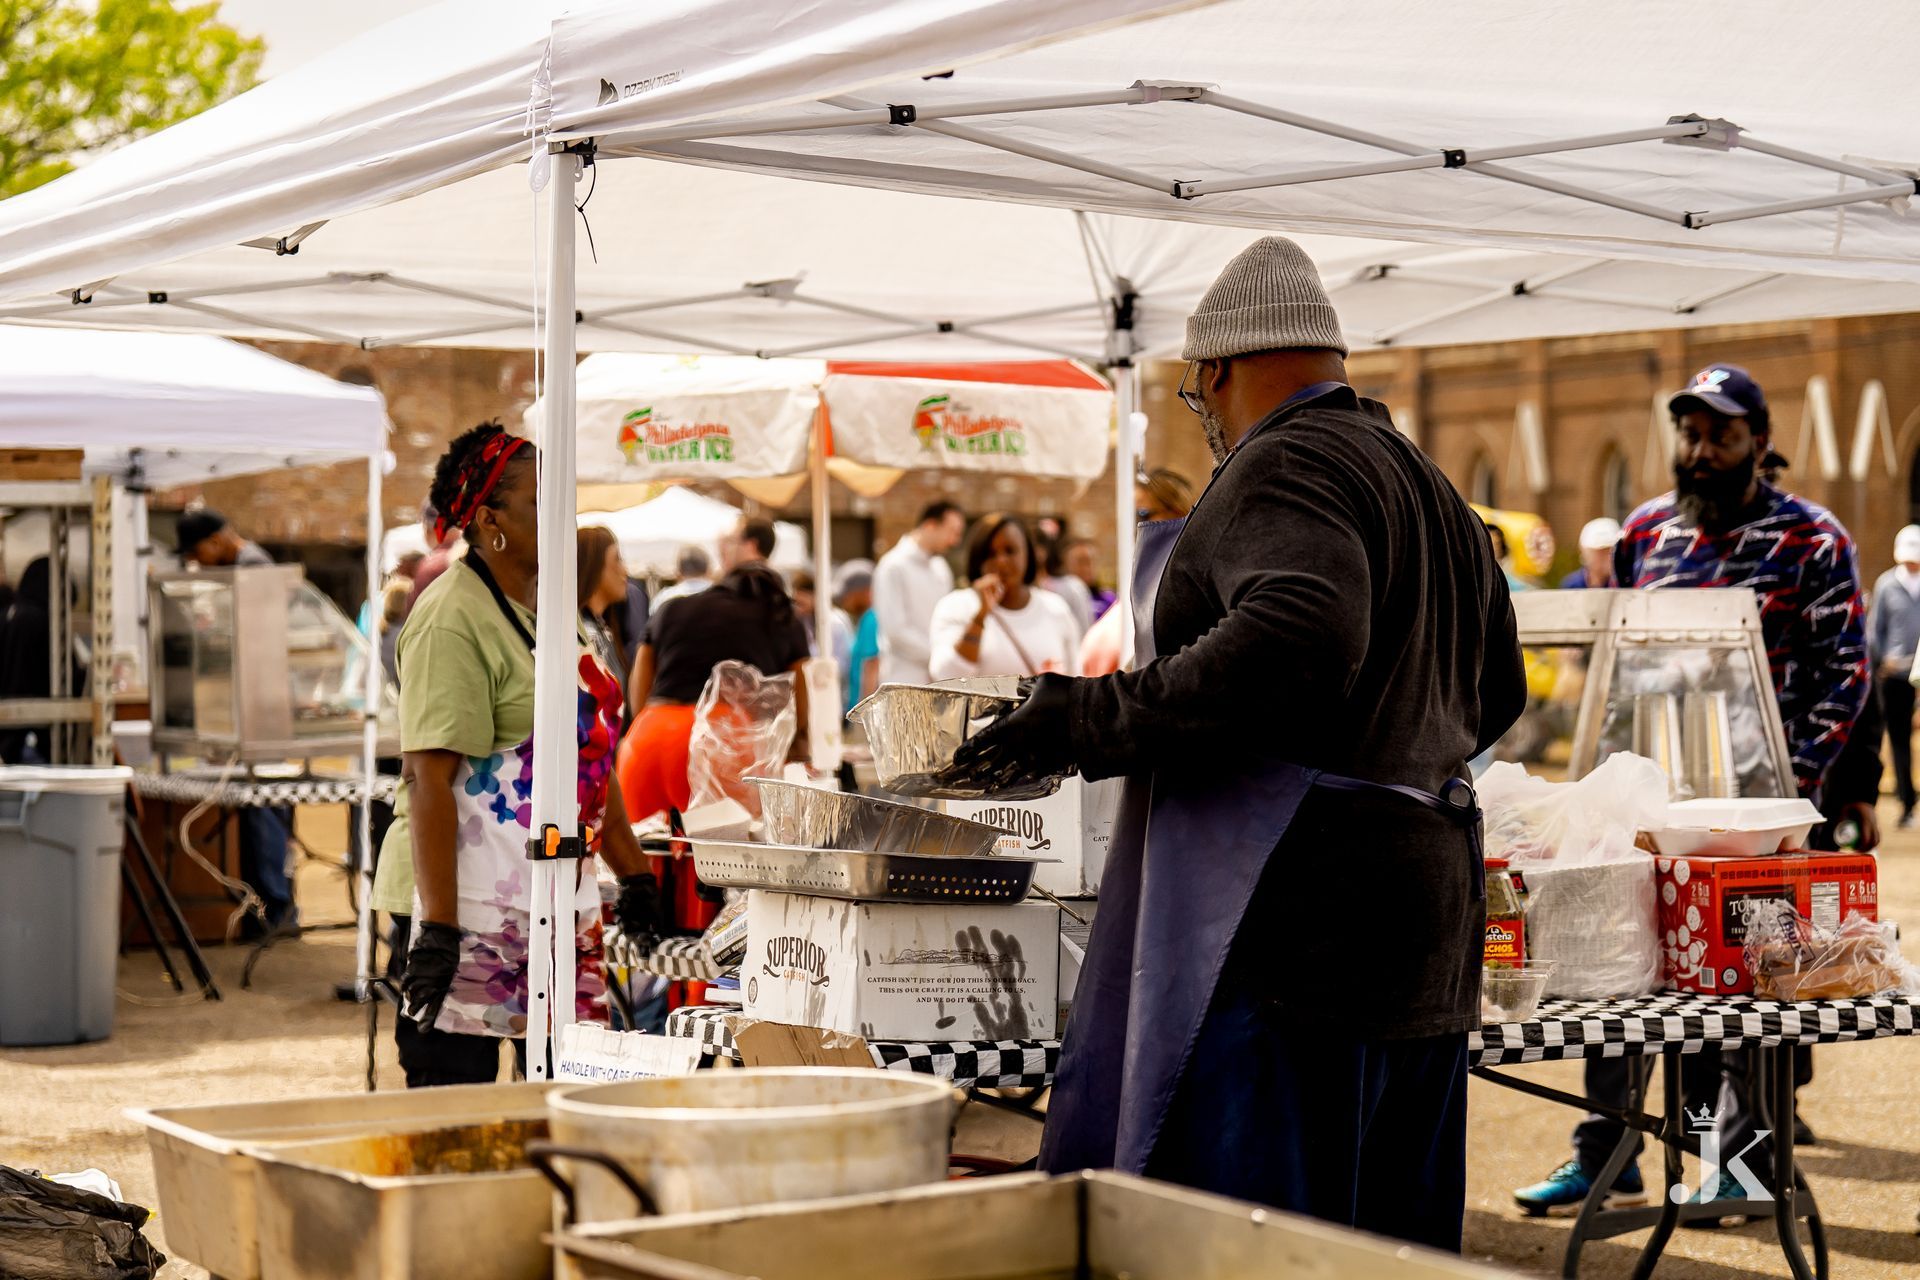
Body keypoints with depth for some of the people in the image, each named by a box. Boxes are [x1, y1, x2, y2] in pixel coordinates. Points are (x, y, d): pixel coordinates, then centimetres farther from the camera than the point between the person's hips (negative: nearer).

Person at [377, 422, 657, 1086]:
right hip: (475, 906, -9)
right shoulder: (452, 617, -12)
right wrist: (436, 928, -24)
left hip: (563, 903, 9)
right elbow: (430, 778, -19)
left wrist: (634, 877, 21)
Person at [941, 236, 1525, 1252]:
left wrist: (1094, 719, -20)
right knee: (1398, 1237, 13)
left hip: (1296, 919, -10)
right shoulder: (1434, 490, 23)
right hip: (1430, 893, 10)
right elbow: (1497, 692, 29)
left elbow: (1298, 634, -26)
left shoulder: (1285, 464, -8)